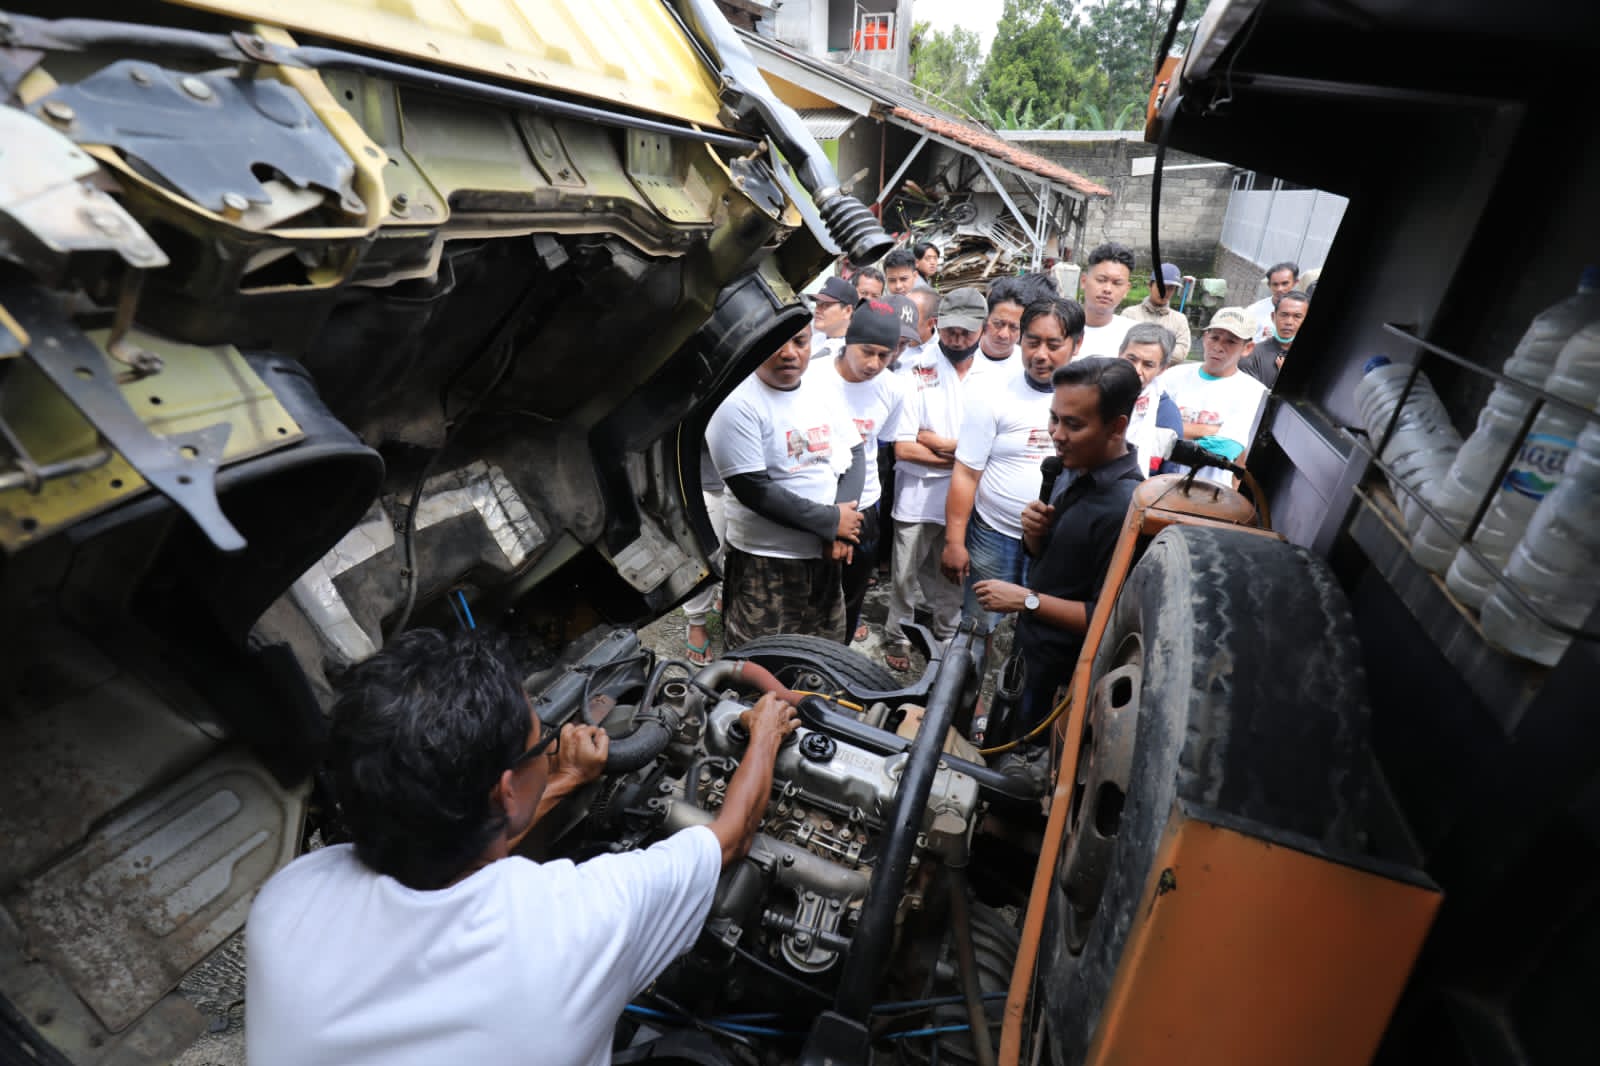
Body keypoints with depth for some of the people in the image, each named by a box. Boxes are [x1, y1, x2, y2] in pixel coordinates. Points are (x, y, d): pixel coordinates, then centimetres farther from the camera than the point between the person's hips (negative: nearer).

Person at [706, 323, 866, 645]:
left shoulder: (824, 395, 6)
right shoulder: (736, 404, -15)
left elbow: (855, 458, 7)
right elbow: (753, 490, -19)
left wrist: (840, 528, -10)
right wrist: (831, 521, -15)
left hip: (824, 557, 6)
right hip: (764, 564, -6)